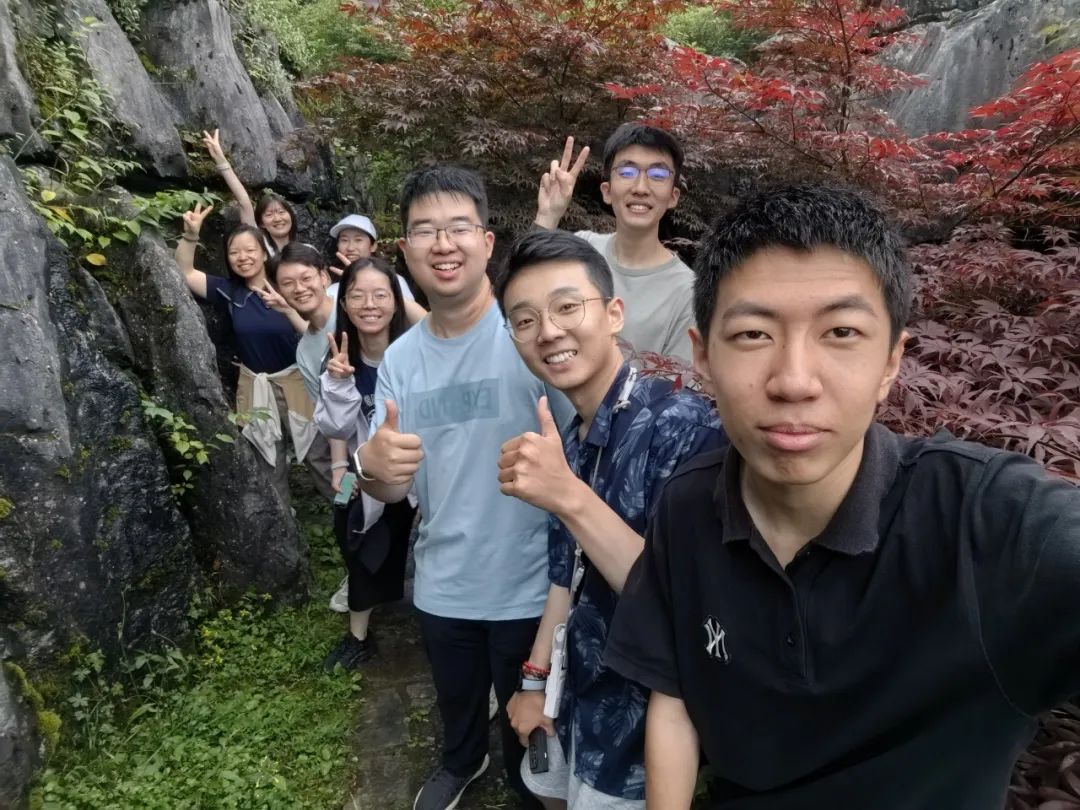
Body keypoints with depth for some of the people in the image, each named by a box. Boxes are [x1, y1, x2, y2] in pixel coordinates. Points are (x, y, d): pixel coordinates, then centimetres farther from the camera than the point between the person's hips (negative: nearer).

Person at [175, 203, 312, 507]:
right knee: (271, 465, 14)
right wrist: (191, 234, -20)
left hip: (296, 380, -3)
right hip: (255, 386, 3)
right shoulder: (229, 292, -1)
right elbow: (185, 271, -4)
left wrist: (288, 310, -33)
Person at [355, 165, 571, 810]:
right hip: (441, 583, 5)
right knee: (456, 702, 30)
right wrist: (374, 469, -22)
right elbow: (395, 490, -1)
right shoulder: (400, 359, -3)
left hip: (529, 584, -4)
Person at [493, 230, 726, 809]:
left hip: (640, 718, -7)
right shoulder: (568, 439, -1)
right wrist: (536, 679, 11)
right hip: (574, 695, 7)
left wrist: (570, 497, -37)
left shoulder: (684, 427, -26)